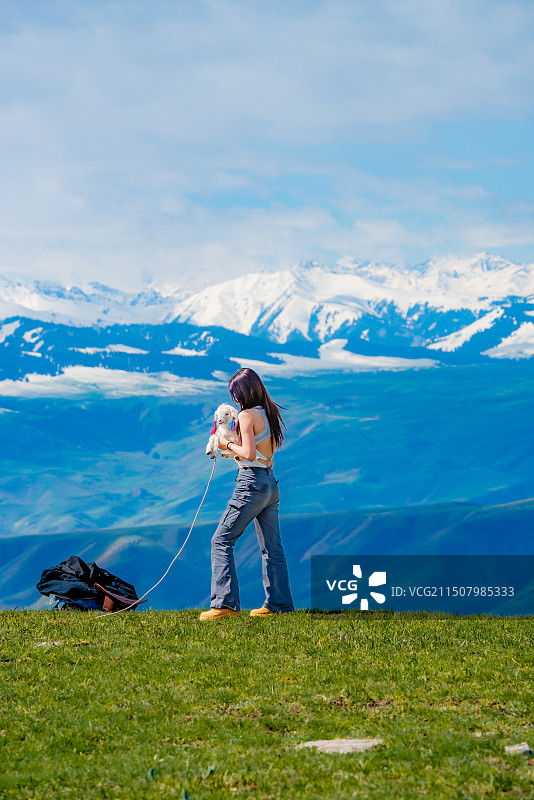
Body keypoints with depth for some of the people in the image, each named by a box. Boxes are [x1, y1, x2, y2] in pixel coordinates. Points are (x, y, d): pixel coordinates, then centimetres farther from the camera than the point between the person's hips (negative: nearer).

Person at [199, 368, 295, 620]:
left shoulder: (247, 415, -13)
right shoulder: (271, 412, 12)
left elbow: (249, 454, -22)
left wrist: (228, 444, -7)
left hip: (252, 482, -9)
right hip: (271, 483, 9)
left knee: (221, 540, -5)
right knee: (272, 547, 12)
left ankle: (225, 604, -12)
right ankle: (279, 603, 14)